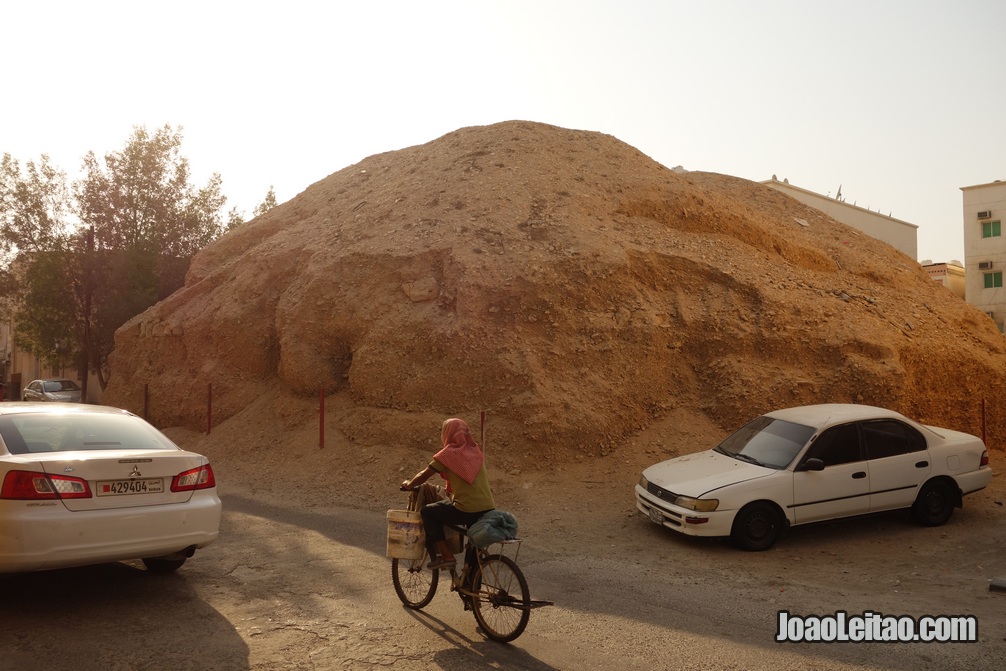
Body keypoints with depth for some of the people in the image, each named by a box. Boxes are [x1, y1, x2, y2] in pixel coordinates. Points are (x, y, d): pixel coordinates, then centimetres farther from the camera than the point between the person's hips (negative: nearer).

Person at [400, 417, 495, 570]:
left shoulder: (449, 453, -3)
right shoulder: (476, 452, 15)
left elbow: (424, 475, 0)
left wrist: (409, 484, 20)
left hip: (467, 511, -6)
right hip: (489, 510, 7)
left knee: (427, 512, 11)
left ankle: (446, 556, 9)